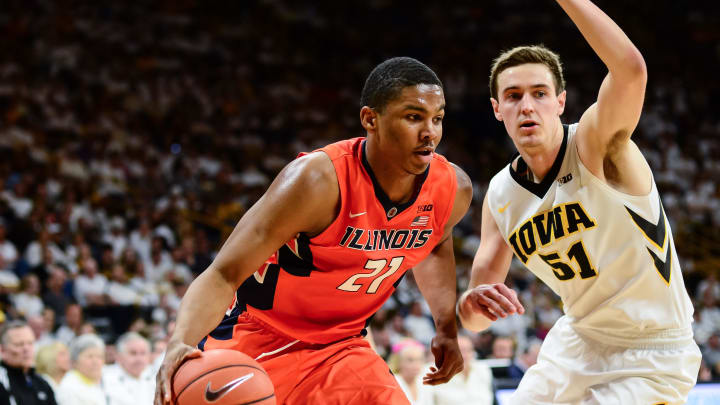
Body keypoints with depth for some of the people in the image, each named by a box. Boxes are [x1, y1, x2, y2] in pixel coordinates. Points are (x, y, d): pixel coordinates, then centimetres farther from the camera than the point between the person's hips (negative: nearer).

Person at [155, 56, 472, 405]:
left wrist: (447, 326, 8)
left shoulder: (453, 189, -11)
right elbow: (223, 275, -30)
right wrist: (180, 344, -48)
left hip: (340, 348, 5)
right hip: (255, 341, -4)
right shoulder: (318, 180, -29)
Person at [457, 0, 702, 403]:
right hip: (579, 342, 6)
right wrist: (474, 304, -24)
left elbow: (631, 68, -41)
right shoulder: (501, 195, -2)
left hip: (652, 357, -6)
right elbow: (475, 317, 0)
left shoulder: (595, 143, -19)